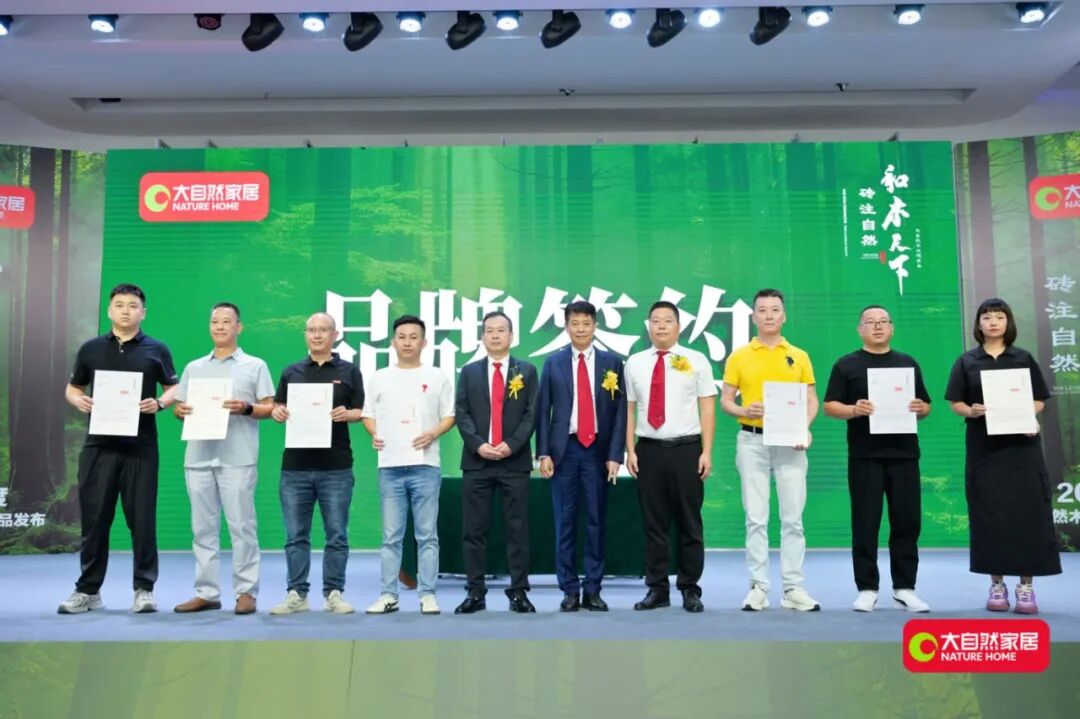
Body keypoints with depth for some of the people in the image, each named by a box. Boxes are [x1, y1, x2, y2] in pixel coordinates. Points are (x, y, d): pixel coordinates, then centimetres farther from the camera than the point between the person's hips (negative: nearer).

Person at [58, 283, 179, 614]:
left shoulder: (156, 350, 6)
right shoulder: (90, 348, 10)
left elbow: (174, 387, 8)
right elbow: (72, 388, 16)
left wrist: (159, 403, -12)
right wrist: (79, 401, -6)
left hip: (140, 446, -2)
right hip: (99, 444, 2)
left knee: (142, 519, 0)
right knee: (94, 518, 6)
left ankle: (144, 589, 9)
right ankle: (88, 590, 19)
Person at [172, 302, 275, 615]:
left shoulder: (255, 366, 7)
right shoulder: (194, 368, 19)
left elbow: (270, 408, 2)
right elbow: (179, 406, 17)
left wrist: (246, 408, -15)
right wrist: (180, 410, -5)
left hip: (237, 458, -4)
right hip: (198, 457, 4)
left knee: (241, 526, -3)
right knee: (203, 528, 7)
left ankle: (246, 592, 3)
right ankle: (206, 592, 14)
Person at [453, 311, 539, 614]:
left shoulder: (527, 371, 8)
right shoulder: (469, 371, 11)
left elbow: (532, 414, 0)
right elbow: (461, 413, 4)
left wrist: (511, 444, -12)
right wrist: (478, 444, -11)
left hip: (515, 460, -1)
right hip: (476, 460, 1)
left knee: (517, 528, 2)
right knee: (474, 529, 3)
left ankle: (519, 592, 10)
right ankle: (475, 592, 11)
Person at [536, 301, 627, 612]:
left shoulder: (612, 362, 4)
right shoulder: (553, 362, 6)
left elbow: (620, 411, 2)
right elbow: (543, 410, 4)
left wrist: (615, 454, -5)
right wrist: (543, 453, -3)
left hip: (597, 449, 0)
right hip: (564, 448, 0)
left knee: (596, 521, 5)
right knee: (565, 522, 4)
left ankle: (593, 590, 15)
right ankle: (570, 590, 13)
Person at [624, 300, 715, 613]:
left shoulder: (696, 360, 3)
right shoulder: (634, 363, 9)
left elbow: (707, 409, 0)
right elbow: (630, 410, 8)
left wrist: (706, 452, -7)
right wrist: (630, 450, 1)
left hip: (686, 449, -2)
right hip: (648, 450, 2)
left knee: (689, 523, 5)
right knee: (653, 523, 7)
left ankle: (690, 590, 16)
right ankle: (657, 589, 17)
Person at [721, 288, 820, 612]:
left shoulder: (799, 356, 8)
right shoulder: (739, 357, 5)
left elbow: (812, 399, 8)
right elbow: (725, 399, 6)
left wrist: (805, 428, -10)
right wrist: (743, 411, -16)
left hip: (790, 442, 1)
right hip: (752, 442, -1)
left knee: (793, 517, 2)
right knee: (756, 518, 2)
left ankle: (794, 588, 10)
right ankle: (759, 587, 9)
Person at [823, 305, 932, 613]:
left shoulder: (908, 363, 14)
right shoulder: (847, 365, 5)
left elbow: (925, 405, 15)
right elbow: (830, 405, 0)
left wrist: (920, 409, -7)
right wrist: (853, 409, -19)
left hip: (904, 454, 3)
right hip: (865, 456, -3)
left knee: (907, 521, 5)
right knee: (865, 523, 0)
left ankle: (904, 587, 17)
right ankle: (867, 589, 9)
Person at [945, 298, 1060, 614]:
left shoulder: (1024, 358, 7)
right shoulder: (966, 361, 6)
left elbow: (1039, 400, 8)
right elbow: (956, 403, 5)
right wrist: (971, 411, -16)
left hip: (1021, 443, 0)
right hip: (984, 446, 0)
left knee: (1027, 511, -2)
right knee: (990, 513, 1)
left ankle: (1026, 586, 5)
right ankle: (997, 584, 10)